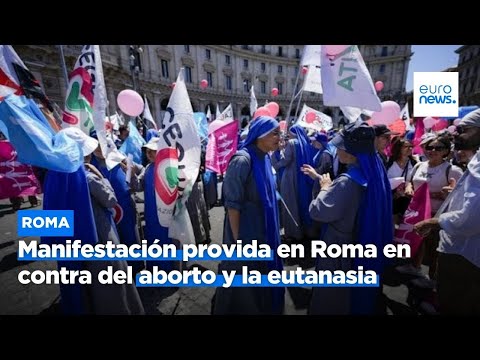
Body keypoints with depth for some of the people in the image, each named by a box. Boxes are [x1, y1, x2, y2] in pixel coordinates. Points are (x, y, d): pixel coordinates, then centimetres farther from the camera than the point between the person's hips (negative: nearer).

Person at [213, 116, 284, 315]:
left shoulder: (265, 158, 3)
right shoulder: (242, 160, -23)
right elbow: (232, 204, -21)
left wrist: (271, 230, 16)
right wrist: (237, 239, -16)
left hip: (263, 230, 8)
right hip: (245, 231, -8)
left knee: (262, 272, 26)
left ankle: (261, 306, 52)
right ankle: (240, 307, 43)